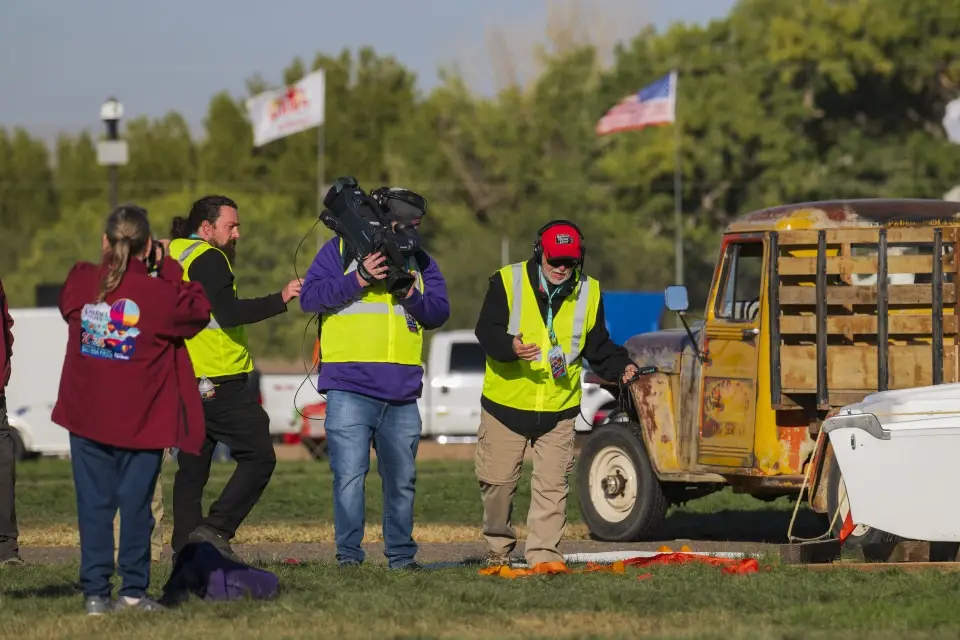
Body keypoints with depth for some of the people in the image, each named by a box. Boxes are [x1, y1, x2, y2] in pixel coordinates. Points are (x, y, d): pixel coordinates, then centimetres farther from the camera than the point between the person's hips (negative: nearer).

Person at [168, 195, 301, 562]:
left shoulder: (171, 256, 17)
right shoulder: (208, 259, -10)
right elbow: (229, 312, -21)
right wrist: (279, 300, -17)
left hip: (184, 382, 9)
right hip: (219, 384, -9)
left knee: (191, 468, 12)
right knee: (258, 457, -5)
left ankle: (185, 549, 8)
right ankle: (215, 530, -14)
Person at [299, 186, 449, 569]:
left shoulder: (420, 263, 16)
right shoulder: (341, 250, 4)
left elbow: (439, 313, 6)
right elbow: (309, 296, -7)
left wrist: (412, 296, -13)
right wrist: (357, 281, -18)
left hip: (402, 394, 4)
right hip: (349, 389, -4)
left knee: (401, 479, 8)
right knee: (350, 475, -11)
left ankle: (401, 554, 16)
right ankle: (348, 554, -5)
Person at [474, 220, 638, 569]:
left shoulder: (588, 292, 3)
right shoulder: (507, 282, -7)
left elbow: (598, 347, 9)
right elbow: (487, 331, -14)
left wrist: (621, 367, -10)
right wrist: (510, 347, -35)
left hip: (558, 409, 2)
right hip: (506, 406, -2)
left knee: (552, 485, -4)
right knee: (497, 481, 6)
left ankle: (543, 554, 0)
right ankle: (498, 546, 26)